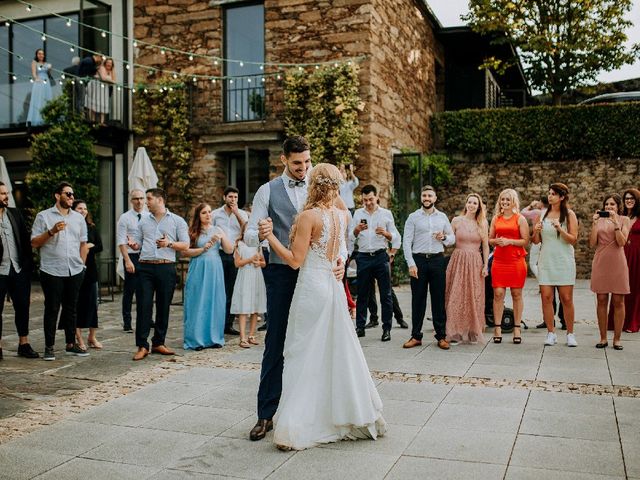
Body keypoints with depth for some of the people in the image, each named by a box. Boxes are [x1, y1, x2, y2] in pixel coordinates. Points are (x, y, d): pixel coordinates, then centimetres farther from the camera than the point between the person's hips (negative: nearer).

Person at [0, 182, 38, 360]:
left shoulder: (15, 214, 10)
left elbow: (26, 239, 10)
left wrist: (28, 262, 2)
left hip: (19, 269, 4)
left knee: (23, 307, 7)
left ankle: (24, 344, 16)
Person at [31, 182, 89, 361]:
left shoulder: (79, 218, 12)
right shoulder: (44, 216, -1)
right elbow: (34, 243, -4)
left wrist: (81, 264, 11)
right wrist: (51, 231, -17)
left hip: (75, 272, 4)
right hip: (52, 271, -4)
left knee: (71, 309, 11)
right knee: (52, 309, 1)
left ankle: (71, 344, 20)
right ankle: (49, 347, 9)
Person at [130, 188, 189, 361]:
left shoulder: (177, 221, 7)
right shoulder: (144, 220, 16)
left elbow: (185, 245, 3)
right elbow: (137, 243, 15)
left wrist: (169, 244, -13)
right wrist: (133, 244, -7)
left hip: (166, 268, -1)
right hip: (146, 267, 2)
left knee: (163, 306, 5)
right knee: (143, 306, -5)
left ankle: (158, 343, 16)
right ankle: (142, 346, -1)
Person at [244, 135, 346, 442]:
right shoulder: (268, 191, 2)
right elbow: (249, 236, -1)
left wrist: (341, 258, -15)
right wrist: (261, 234, -26)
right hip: (282, 273, -2)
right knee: (276, 344, 1)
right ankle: (266, 414, 10)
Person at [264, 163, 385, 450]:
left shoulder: (308, 216, -14)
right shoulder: (343, 216, 5)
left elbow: (295, 260, -15)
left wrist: (269, 236, -9)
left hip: (312, 287, -6)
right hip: (334, 286, 6)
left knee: (305, 355, 0)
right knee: (339, 351, 16)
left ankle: (297, 429, 3)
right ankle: (359, 416, 26)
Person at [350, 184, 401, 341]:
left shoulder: (386, 213, 6)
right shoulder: (358, 214, 11)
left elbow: (395, 237, 7)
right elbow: (351, 237, 7)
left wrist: (385, 233, -13)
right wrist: (357, 229, -13)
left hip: (381, 256, -1)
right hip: (363, 257, 2)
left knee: (385, 294, -2)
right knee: (362, 294, 6)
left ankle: (387, 328, 4)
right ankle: (360, 327, 13)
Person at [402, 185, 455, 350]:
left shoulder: (442, 217, 11)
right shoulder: (413, 217, 3)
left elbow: (452, 238, 16)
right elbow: (407, 242, -3)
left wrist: (444, 238, -7)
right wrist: (411, 264, -11)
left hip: (437, 260, 2)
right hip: (418, 260, -2)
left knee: (439, 299, 5)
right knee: (418, 299, 3)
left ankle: (441, 336, 12)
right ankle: (416, 336, 11)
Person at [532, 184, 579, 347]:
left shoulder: (569, 214, 1)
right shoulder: (542, 214, 9)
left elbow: (573, 239, -5)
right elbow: (536, 241, 12)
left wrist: (560, 229, -20)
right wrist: (536, 231, -8)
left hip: (564, 261, -3)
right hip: (546, 261, 3)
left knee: (566, 298, -2)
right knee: (546, 297, -2)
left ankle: (570, 334, 9)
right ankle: (551, 333, 7)